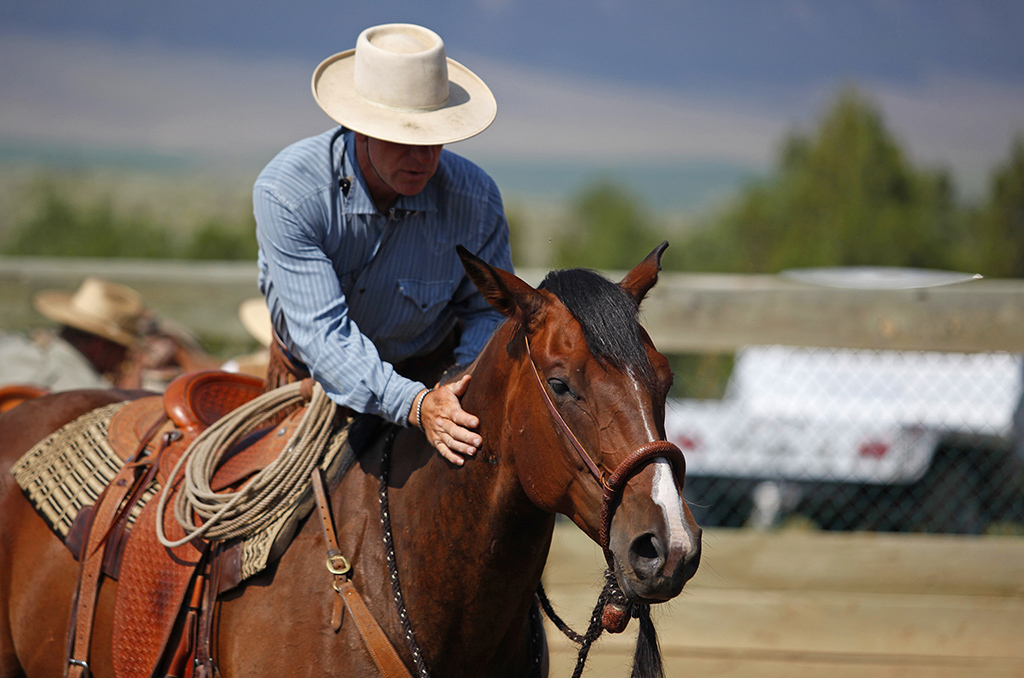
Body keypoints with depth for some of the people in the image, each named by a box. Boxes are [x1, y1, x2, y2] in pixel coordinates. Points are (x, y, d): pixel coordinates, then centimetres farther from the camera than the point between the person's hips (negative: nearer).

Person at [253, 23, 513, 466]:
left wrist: (465, 382, -29)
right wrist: (414, 406, -48)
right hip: (312, 372, -1)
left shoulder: (476, 200, -23)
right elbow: (321, 332, -35)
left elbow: (489, 309, -7)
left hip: (430, 371, 1)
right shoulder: (284, 192, -31)